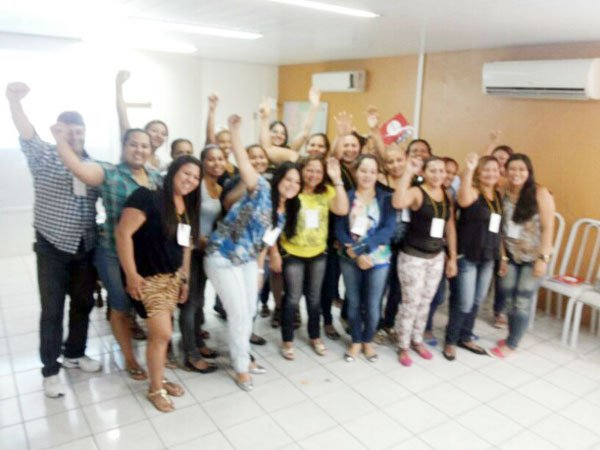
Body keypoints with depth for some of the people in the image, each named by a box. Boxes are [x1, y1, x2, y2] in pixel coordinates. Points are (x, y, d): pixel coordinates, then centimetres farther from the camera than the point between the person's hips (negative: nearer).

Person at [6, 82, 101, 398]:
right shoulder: (45, 158, -6)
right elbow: (27, 135, -25)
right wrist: (14, 101, -43)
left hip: (85, 248, 4)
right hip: (53, 248, -4)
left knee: (83, 304, 14)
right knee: (52, 310, 3)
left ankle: (75, 353, 35)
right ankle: (50, 370, 18)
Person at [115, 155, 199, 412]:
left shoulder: (188, 207, 8)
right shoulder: (148, 197, -16)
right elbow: (123, 233, -20)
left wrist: (185, 278, 15)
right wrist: (131, 275, -20)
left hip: (173, 276, 7)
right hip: (148, 277, -7)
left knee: (158, 332, 14)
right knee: (162, 333, -6)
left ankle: (158, 379, 32)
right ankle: (155, 389, 15)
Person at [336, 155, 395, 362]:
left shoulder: (386, 198, -3)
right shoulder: (345, 197, -1)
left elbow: (389, 229, -12)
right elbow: (339, 230, -6)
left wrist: (362, 248, -21)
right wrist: (355, 253, -19)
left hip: (378, 258, -1)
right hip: (349, 259, 1)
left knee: (372, 304, 7)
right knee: (353, 302, 11)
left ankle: (368, 341, 31)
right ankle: (356, 341, 31)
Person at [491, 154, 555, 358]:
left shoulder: (540, 193, -12)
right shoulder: (503, 195, -1)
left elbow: (548, 228, -12)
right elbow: (501, 230, 1)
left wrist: (543, 258, -16)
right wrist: (503, 257, 0)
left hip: (533, 257, -4)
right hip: (511, 256, 4)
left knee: (522, 301, 1)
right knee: (509, 299, 8)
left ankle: (511, 344, 14)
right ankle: (512, 337, 27)